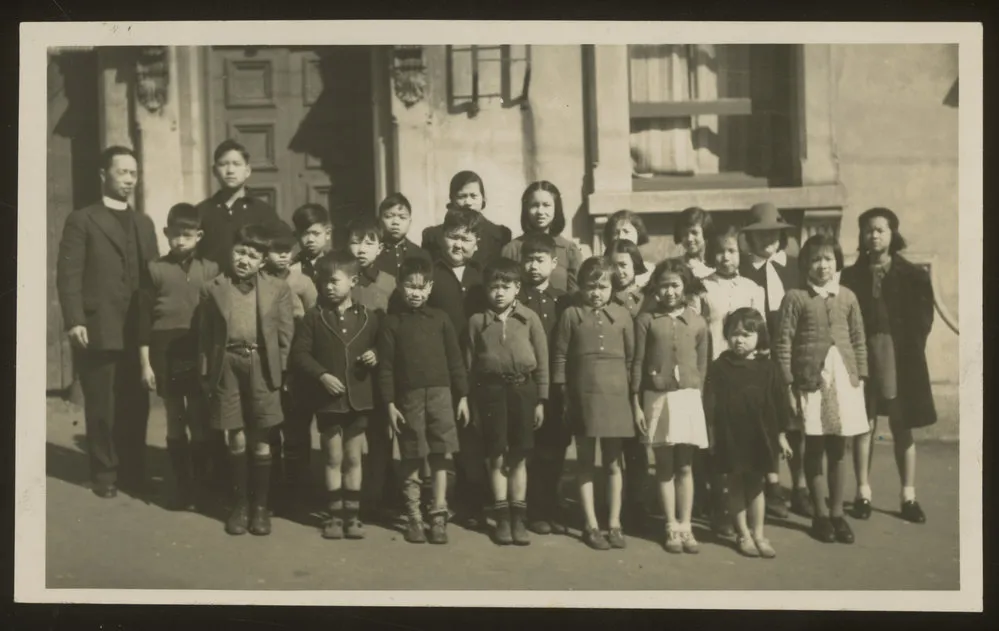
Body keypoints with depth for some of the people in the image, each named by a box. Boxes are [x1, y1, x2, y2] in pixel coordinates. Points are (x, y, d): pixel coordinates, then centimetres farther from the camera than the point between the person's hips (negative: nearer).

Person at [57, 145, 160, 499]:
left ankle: (134, 471, 18)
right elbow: (68, 274, -6)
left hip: (138, 332, 4)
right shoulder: (82, 220, 2)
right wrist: (74, 321, -16)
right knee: (102, 408, 3)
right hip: (98, 330, -4)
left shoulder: (144, 224, 19)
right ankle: (105, 474, 15)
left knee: (136, 406, 5)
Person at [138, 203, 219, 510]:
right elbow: (144, 319, 2)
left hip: (201, 357, 0)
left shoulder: (211, 270, 3)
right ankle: (182, 487, 15)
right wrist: (145, 362, -2)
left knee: (200, 424, 2)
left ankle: (201, 487, 12)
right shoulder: (155, 269, 2)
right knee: (175, 423, 8)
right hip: (166, 357, 0)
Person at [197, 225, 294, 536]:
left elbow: (285, 335, 3)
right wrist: (207, 375, 1)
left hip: (262, 369, 0)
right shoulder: (213, 289, 4)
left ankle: (261, 506, 16)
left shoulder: (278, 289, 2)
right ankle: (239, 505, 18)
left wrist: (280, 372, -2)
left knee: (261, 441, 5)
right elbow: (205, 337, 6)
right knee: (236, 440, 6)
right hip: (227, 367, 1)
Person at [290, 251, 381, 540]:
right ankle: (335, 514, 15)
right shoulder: (314, 316, -3)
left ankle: (352, 513, 18)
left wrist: (375, 357, -10)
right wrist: (321, 375, -15)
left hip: (359, 397, 1)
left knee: (353, 458, 10)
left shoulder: (369, 317, 0)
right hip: (327, 398, -1)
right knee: (334, 457, 7)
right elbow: (299, 353, -4)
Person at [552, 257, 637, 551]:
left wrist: (631, 389, 4)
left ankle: (614, 523, 15)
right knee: (586, 462, 6)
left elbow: (631, 356, 8)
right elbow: (559, 356, 1)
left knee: (613, 462, 7)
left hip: (615, 396, 1)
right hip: (582, 396, -1)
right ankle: (591, 525, 12)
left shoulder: (621, 315, 5)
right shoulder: (571, 315, 1)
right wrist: (564, 393, -2)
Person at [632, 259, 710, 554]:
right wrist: (636, 404, -2)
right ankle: (672, 527, 12)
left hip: (688, 397, 1)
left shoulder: (696, 322, 3)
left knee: (685, 466, 4)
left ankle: (686, 526, 11)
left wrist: (697, 396, 2)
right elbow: (637, 364, 0)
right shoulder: (646, 320, -2)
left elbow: (702, 366, 8)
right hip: (656, 397, -1)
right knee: (664, 466, 5)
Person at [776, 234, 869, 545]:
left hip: (843, 379, 3)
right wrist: (788, 384, -8)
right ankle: (820, 514, 15)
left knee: (838, 449, 7)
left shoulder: (847, 297, 7)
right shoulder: (796, 298, -3)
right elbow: (784, 343, -5)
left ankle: (837, 512, 18)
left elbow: (859, 340, 11)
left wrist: (861, 376, 6)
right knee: (815, 448, 5)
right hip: (810, 380, -3)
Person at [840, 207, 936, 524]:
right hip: (861, 358, 0)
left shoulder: (913, 276, 3)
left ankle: (909, 496, 11)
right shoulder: (851, 276, 4)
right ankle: (863, 494, 10)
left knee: (902, 428, 5)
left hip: (901, 359, 0)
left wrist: (907, 352, -6)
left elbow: (922, 320, 2)